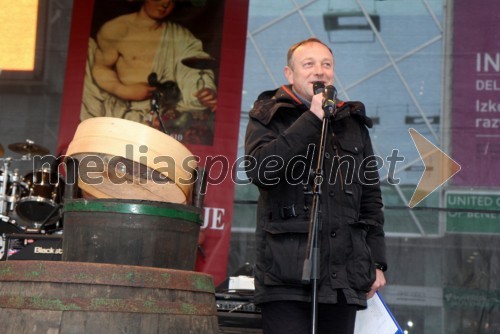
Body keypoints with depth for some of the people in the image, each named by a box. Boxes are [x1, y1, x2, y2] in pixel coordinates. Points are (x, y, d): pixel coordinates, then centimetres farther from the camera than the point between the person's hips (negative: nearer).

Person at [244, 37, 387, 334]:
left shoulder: (353, 123, 20)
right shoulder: (269, 117, 8)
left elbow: (371, 198, 20)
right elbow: (259, 169, -14)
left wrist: (376, 262, 13)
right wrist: (311, 120, -12)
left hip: (344, 277, 4)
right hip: (287, 273, -4)